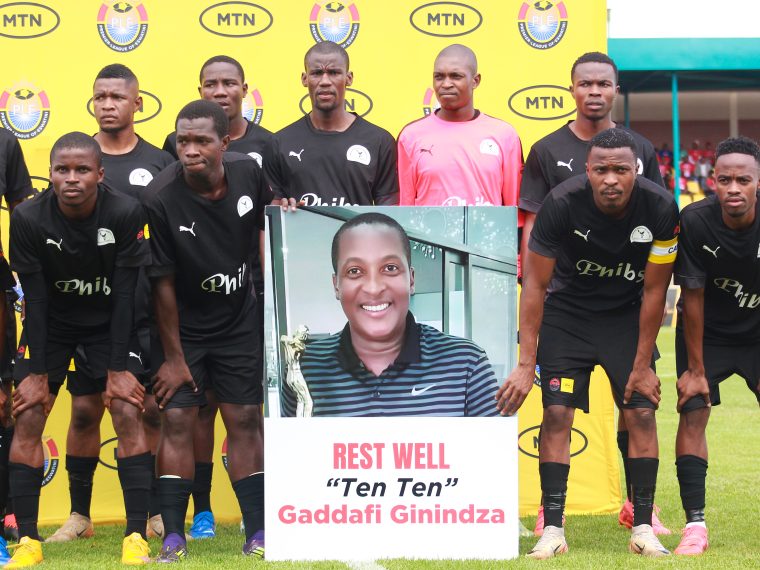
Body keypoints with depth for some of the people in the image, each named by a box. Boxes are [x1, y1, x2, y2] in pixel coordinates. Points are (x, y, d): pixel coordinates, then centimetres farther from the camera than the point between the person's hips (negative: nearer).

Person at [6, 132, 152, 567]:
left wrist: (119, 368, -17)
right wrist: (36, 371, -13)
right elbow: (35, 298, -14)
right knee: (28, 419, -8)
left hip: (110, 323, -1)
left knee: (128, 414, -13)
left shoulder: (126, 214, -22)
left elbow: (124, 294, -17)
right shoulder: (29, 219, -20)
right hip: (51, 323, 1)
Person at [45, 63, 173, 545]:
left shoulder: (160, 163, 5)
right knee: (85, 409, 3)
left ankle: (159, 512, 11)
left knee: (154, 409, 1)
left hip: (147, 308, 0)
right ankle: (79, 515, 11)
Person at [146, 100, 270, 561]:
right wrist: (174, 357, -12)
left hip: (239, 322, 3)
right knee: (178, 420, -7)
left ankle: (258, 533, 9)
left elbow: (266, 224, 10)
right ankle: (174, 538, -2)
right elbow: (163, 282, -17)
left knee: (246, 420, 4)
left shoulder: (248, 172, -13)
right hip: (183, 327, -3)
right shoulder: (162, 198, -24)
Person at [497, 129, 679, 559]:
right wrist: (526, 363, -20)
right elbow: (536, 284, -18)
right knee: (557, 413, -10)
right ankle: (553, 530, -6)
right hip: (567, 312, -1)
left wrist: (642, 365, -9)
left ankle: (644, 527, 1)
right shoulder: (563, 204, -27)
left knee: (642, 413, -7)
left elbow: (654, 291, -13)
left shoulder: (660, 208, -24)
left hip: (626, 315, 1)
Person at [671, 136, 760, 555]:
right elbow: (692, 296, -16)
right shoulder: (695, 222, -24)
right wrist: (695, 368, -11)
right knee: (693, 414, -11)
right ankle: (695, 525, -7)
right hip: (706, 333, 0)